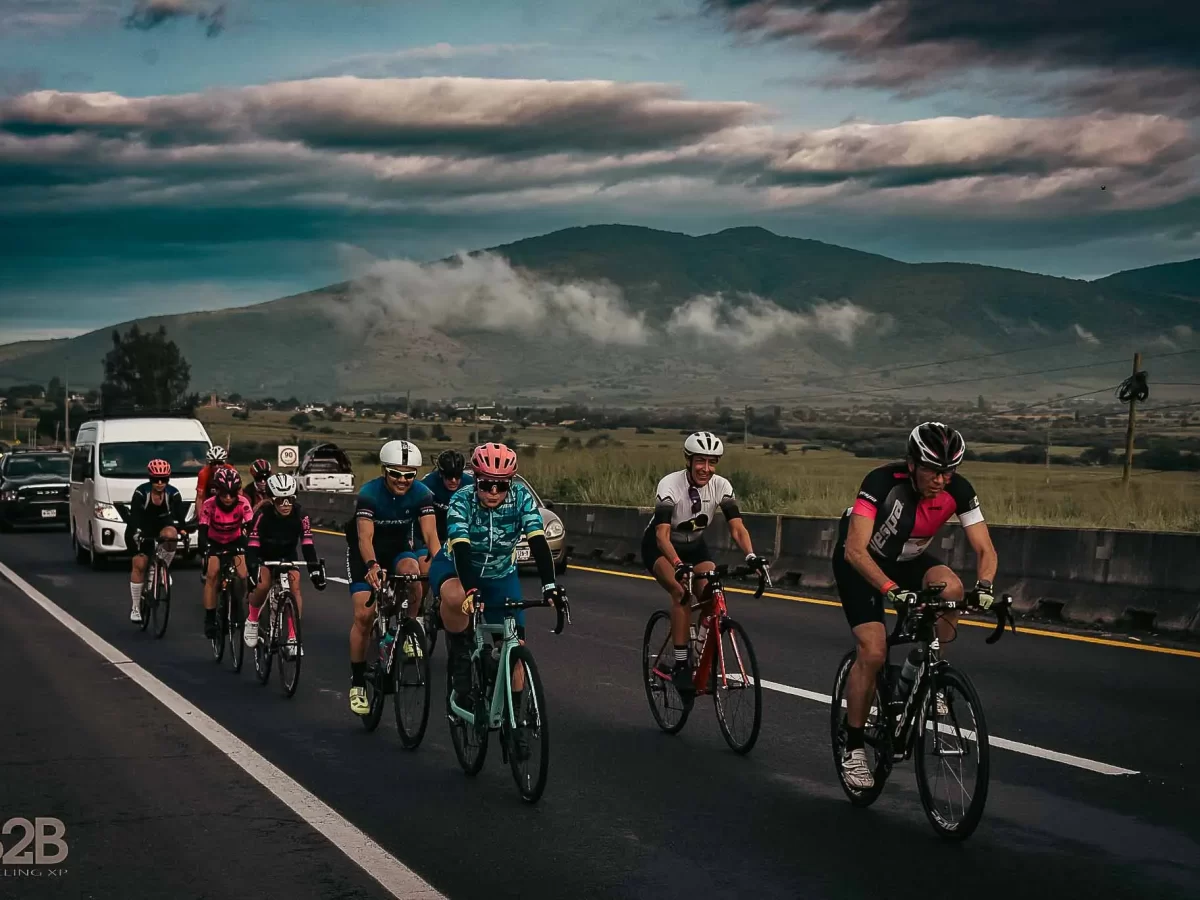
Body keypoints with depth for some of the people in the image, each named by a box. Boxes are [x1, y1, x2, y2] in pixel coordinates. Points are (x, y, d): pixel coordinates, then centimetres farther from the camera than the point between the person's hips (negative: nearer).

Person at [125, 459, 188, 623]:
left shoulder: (173, 493, -17)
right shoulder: (141, 492, -23)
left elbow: (180, 514, -27)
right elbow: (134, 515, -32)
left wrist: (182, 529, -46)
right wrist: (136, 533, -49)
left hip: (163, 524, 1)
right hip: (143, 529, -1)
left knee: (170, 535, -35)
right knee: (139, 565, -6)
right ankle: (136, 608, 4)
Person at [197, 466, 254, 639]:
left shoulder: (243, 503, -26)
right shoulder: (209, 505, -28)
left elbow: (251, 527, -32)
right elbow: (203, 532, -33)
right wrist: (205, 552, -50)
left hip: (236, 541, 1)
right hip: (214, 542, -1)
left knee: (243, 575, -17)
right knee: (212, 574, -20)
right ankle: (210, 619, -13)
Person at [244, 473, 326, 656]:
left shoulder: (300, 516, -26)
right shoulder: (263, 516, -30)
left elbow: (307, 545, -28)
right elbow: (252, 546, -34)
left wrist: (315, 569, -40)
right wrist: (252, 569, -49)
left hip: (287, 556, 2)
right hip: (265, 555, -2)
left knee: (295, 588, -20)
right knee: (263, 585, -28)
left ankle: (292, 638, -16)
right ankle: (252, 619, 2)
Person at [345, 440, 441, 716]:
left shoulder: (421, 494, -20)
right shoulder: (369, 493, -27)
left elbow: (430, 534, -29)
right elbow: (365, 537, -37)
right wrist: (372, 566, -56)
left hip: (399, 547, 2)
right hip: (365, 552, -2)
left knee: (411, 568, -34)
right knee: (364, 614, -13)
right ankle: (357, 683, -1)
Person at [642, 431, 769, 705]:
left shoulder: (721, 487, -17)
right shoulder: (670, 485, -30)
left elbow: (737, 527, -24)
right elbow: (662, 535, -39)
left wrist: (751, 556, -43)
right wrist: (679, 565, -55)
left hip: (694, 546, 4)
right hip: (659, 548, -4)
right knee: (682, 591, -31)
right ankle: (680, 665, -25)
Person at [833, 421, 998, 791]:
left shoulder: (958, 490, -22)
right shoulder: (883, 482, -34)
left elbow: (985, 549, -22)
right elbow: (855, 550, -40)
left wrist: (983, 585, -43)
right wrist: (892, 590, -53)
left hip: (909, 559, 4)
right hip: (861, 561, -4)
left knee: (950, 588, -29)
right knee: (873, 652, -18)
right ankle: (853, 747, -3)